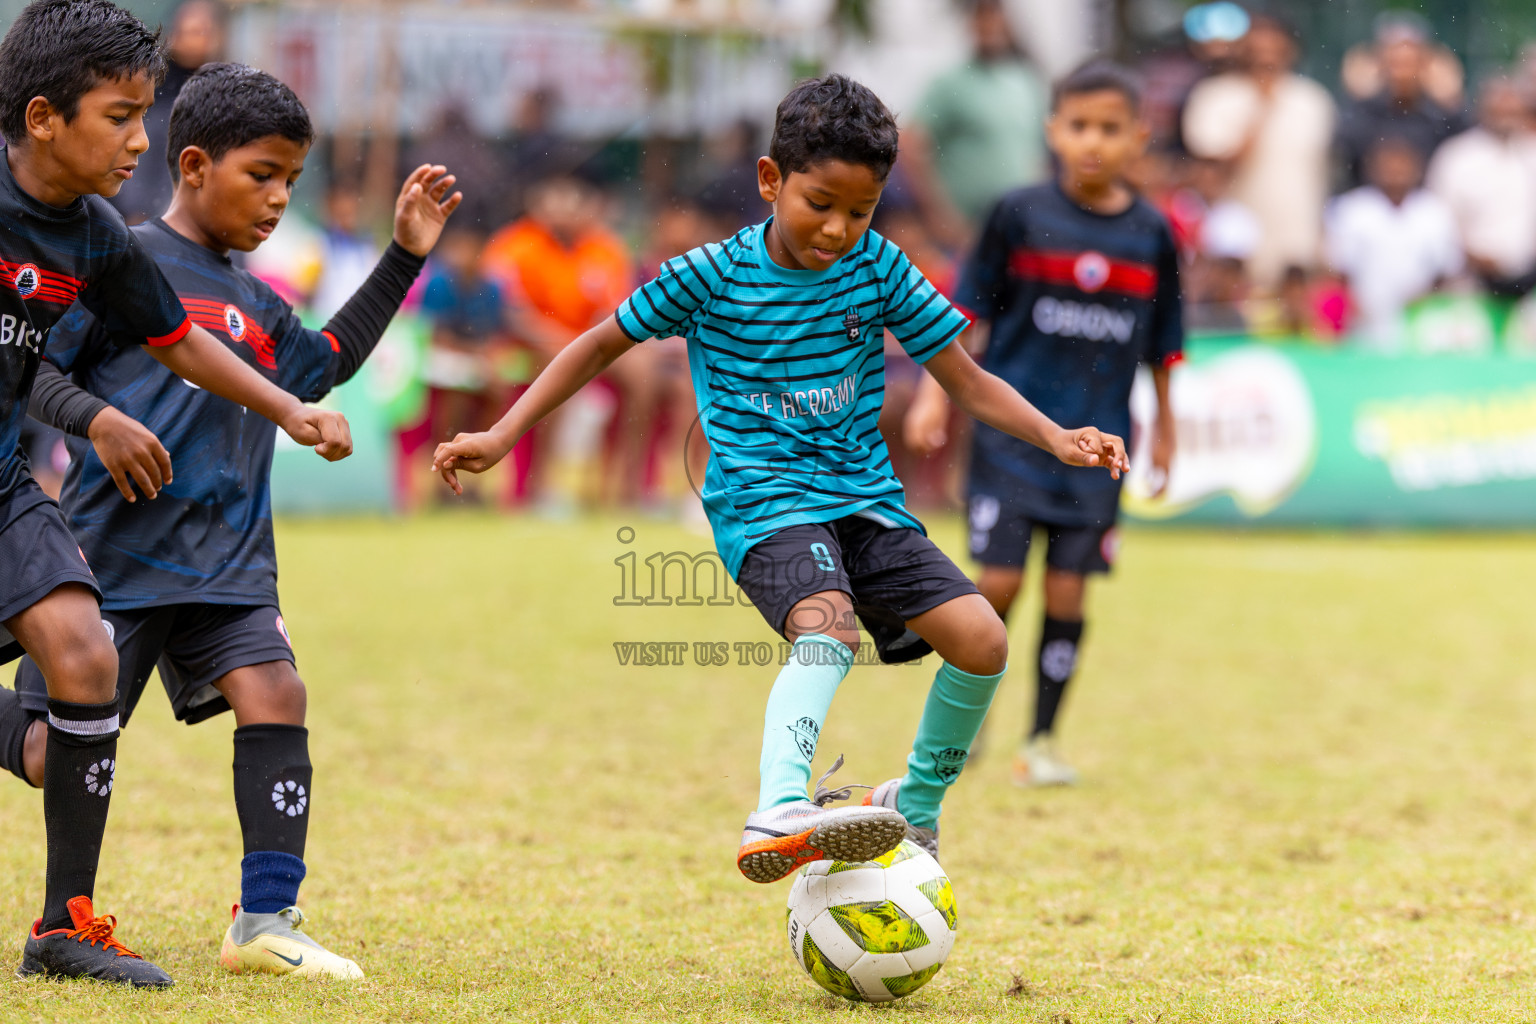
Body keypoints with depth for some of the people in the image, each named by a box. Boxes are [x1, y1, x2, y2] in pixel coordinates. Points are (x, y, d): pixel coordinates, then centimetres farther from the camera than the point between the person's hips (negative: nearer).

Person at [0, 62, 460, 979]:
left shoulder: (255, 304, 18)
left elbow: (327, 363, 31)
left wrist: (405, 257, 26)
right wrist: (97, 420, -22)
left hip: (225, 559, 6)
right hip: (113, 549, -6)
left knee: (275, 693, -16)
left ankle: (267, 921, -14)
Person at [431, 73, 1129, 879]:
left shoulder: (878, 268, 2)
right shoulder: (711, 276, -5)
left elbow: (967, 383, 8)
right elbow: (601, 345, 8)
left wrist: (1056, 438, -9)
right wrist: (498, 439, 3)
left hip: (865, 498, 5)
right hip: (764, 502, -5)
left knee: (980, 639, -12)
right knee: (828, 627, -35)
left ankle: (916, 808, 14)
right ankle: (778, 816, -57)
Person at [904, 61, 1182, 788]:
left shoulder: (1152, 235, 2)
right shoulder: (1021, 216, -4)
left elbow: (1161, 344, 12)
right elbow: (968, 306, 3)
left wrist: (1164, 428, 17)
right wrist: (936, 393, -3)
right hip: (1012, 425, -2)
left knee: (1067, 592, 1)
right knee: (999, 583, -6)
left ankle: (1042, 742, 12)